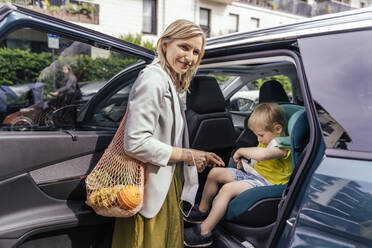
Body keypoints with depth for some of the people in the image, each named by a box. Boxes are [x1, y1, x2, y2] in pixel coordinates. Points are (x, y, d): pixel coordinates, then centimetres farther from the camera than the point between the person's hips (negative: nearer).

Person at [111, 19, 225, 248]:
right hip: (152, 188, -9)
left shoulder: (170, 83, 14)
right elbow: (135, 143, -26)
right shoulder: (153, 80, -17)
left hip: (169, 182, 9)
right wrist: (187, 155, -16)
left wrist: (199, 157, 11)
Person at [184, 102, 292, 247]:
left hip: (265, 183, -10)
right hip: (252, 173, 10)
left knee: (228, 188, -31)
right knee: (214, 173, 7)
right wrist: (243, 162, 6)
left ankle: (204, 232, -22)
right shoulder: (267, 140, 12)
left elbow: (262, 154, -41)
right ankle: (202, 210, 24)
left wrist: (241, 151, -24)